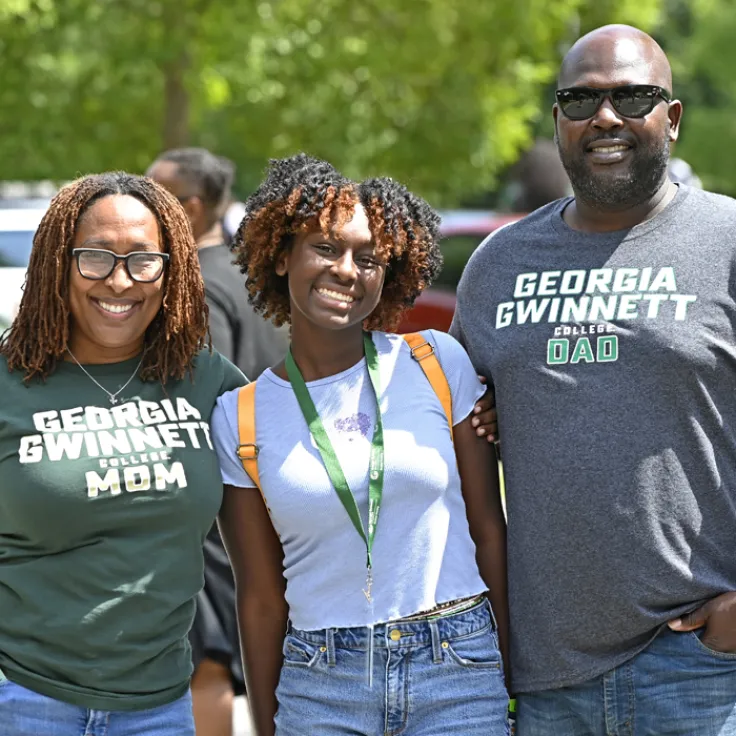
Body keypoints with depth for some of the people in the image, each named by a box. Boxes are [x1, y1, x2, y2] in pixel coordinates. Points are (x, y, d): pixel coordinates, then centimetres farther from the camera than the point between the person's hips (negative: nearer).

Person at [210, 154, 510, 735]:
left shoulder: (440, 363, 0)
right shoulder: (240, 417, 1)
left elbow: (489, 527, 4)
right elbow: (261, 598, 5)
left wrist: (516, 668, 3)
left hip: (459, 672, 0)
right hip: (319, 689, 0)